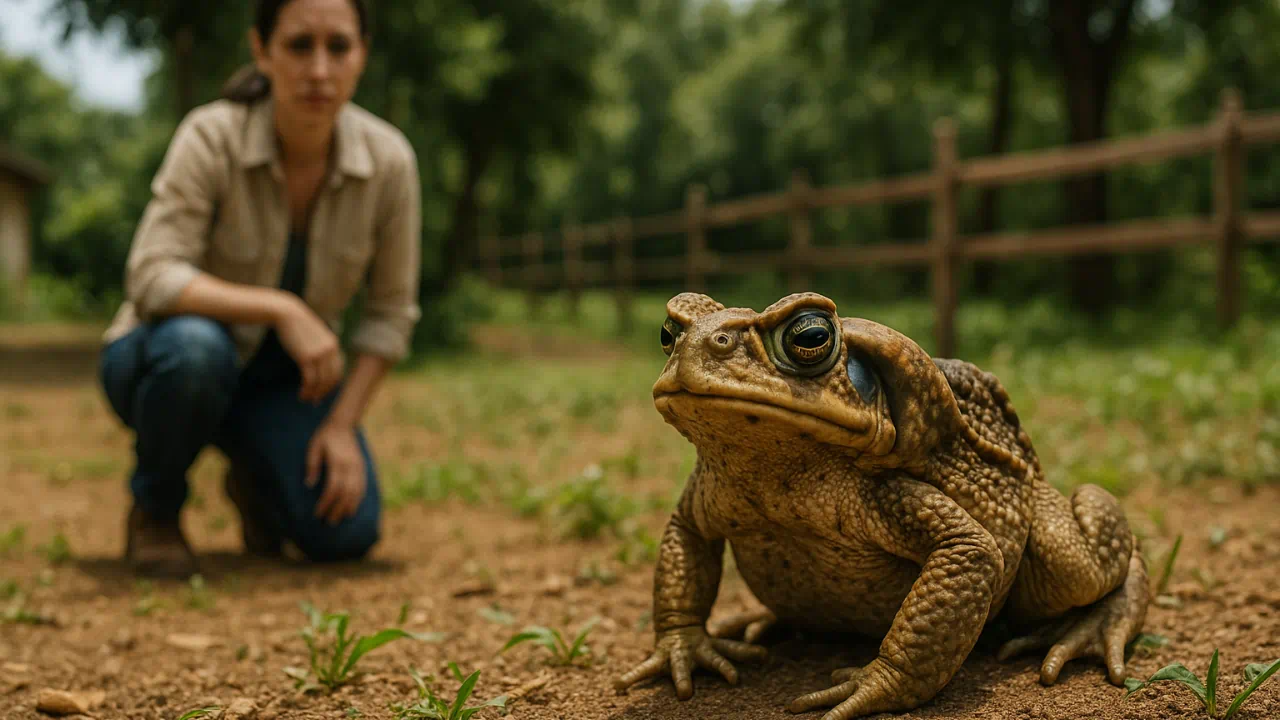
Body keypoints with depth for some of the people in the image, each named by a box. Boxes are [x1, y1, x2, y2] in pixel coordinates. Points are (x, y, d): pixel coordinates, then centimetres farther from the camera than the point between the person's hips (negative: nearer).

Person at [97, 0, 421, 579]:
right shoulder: (211, 136, -25)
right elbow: (152, 280, -31)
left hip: (284, 376, 2)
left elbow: (391, 313, -8)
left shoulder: (390, 159, -17)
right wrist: (282, 309, -41)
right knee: (197, 346, -39)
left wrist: (342, 426, -15)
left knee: (346, 533, -20)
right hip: (170, 356, -2)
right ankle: (154, 509, -8)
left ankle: (255, 477, 16)